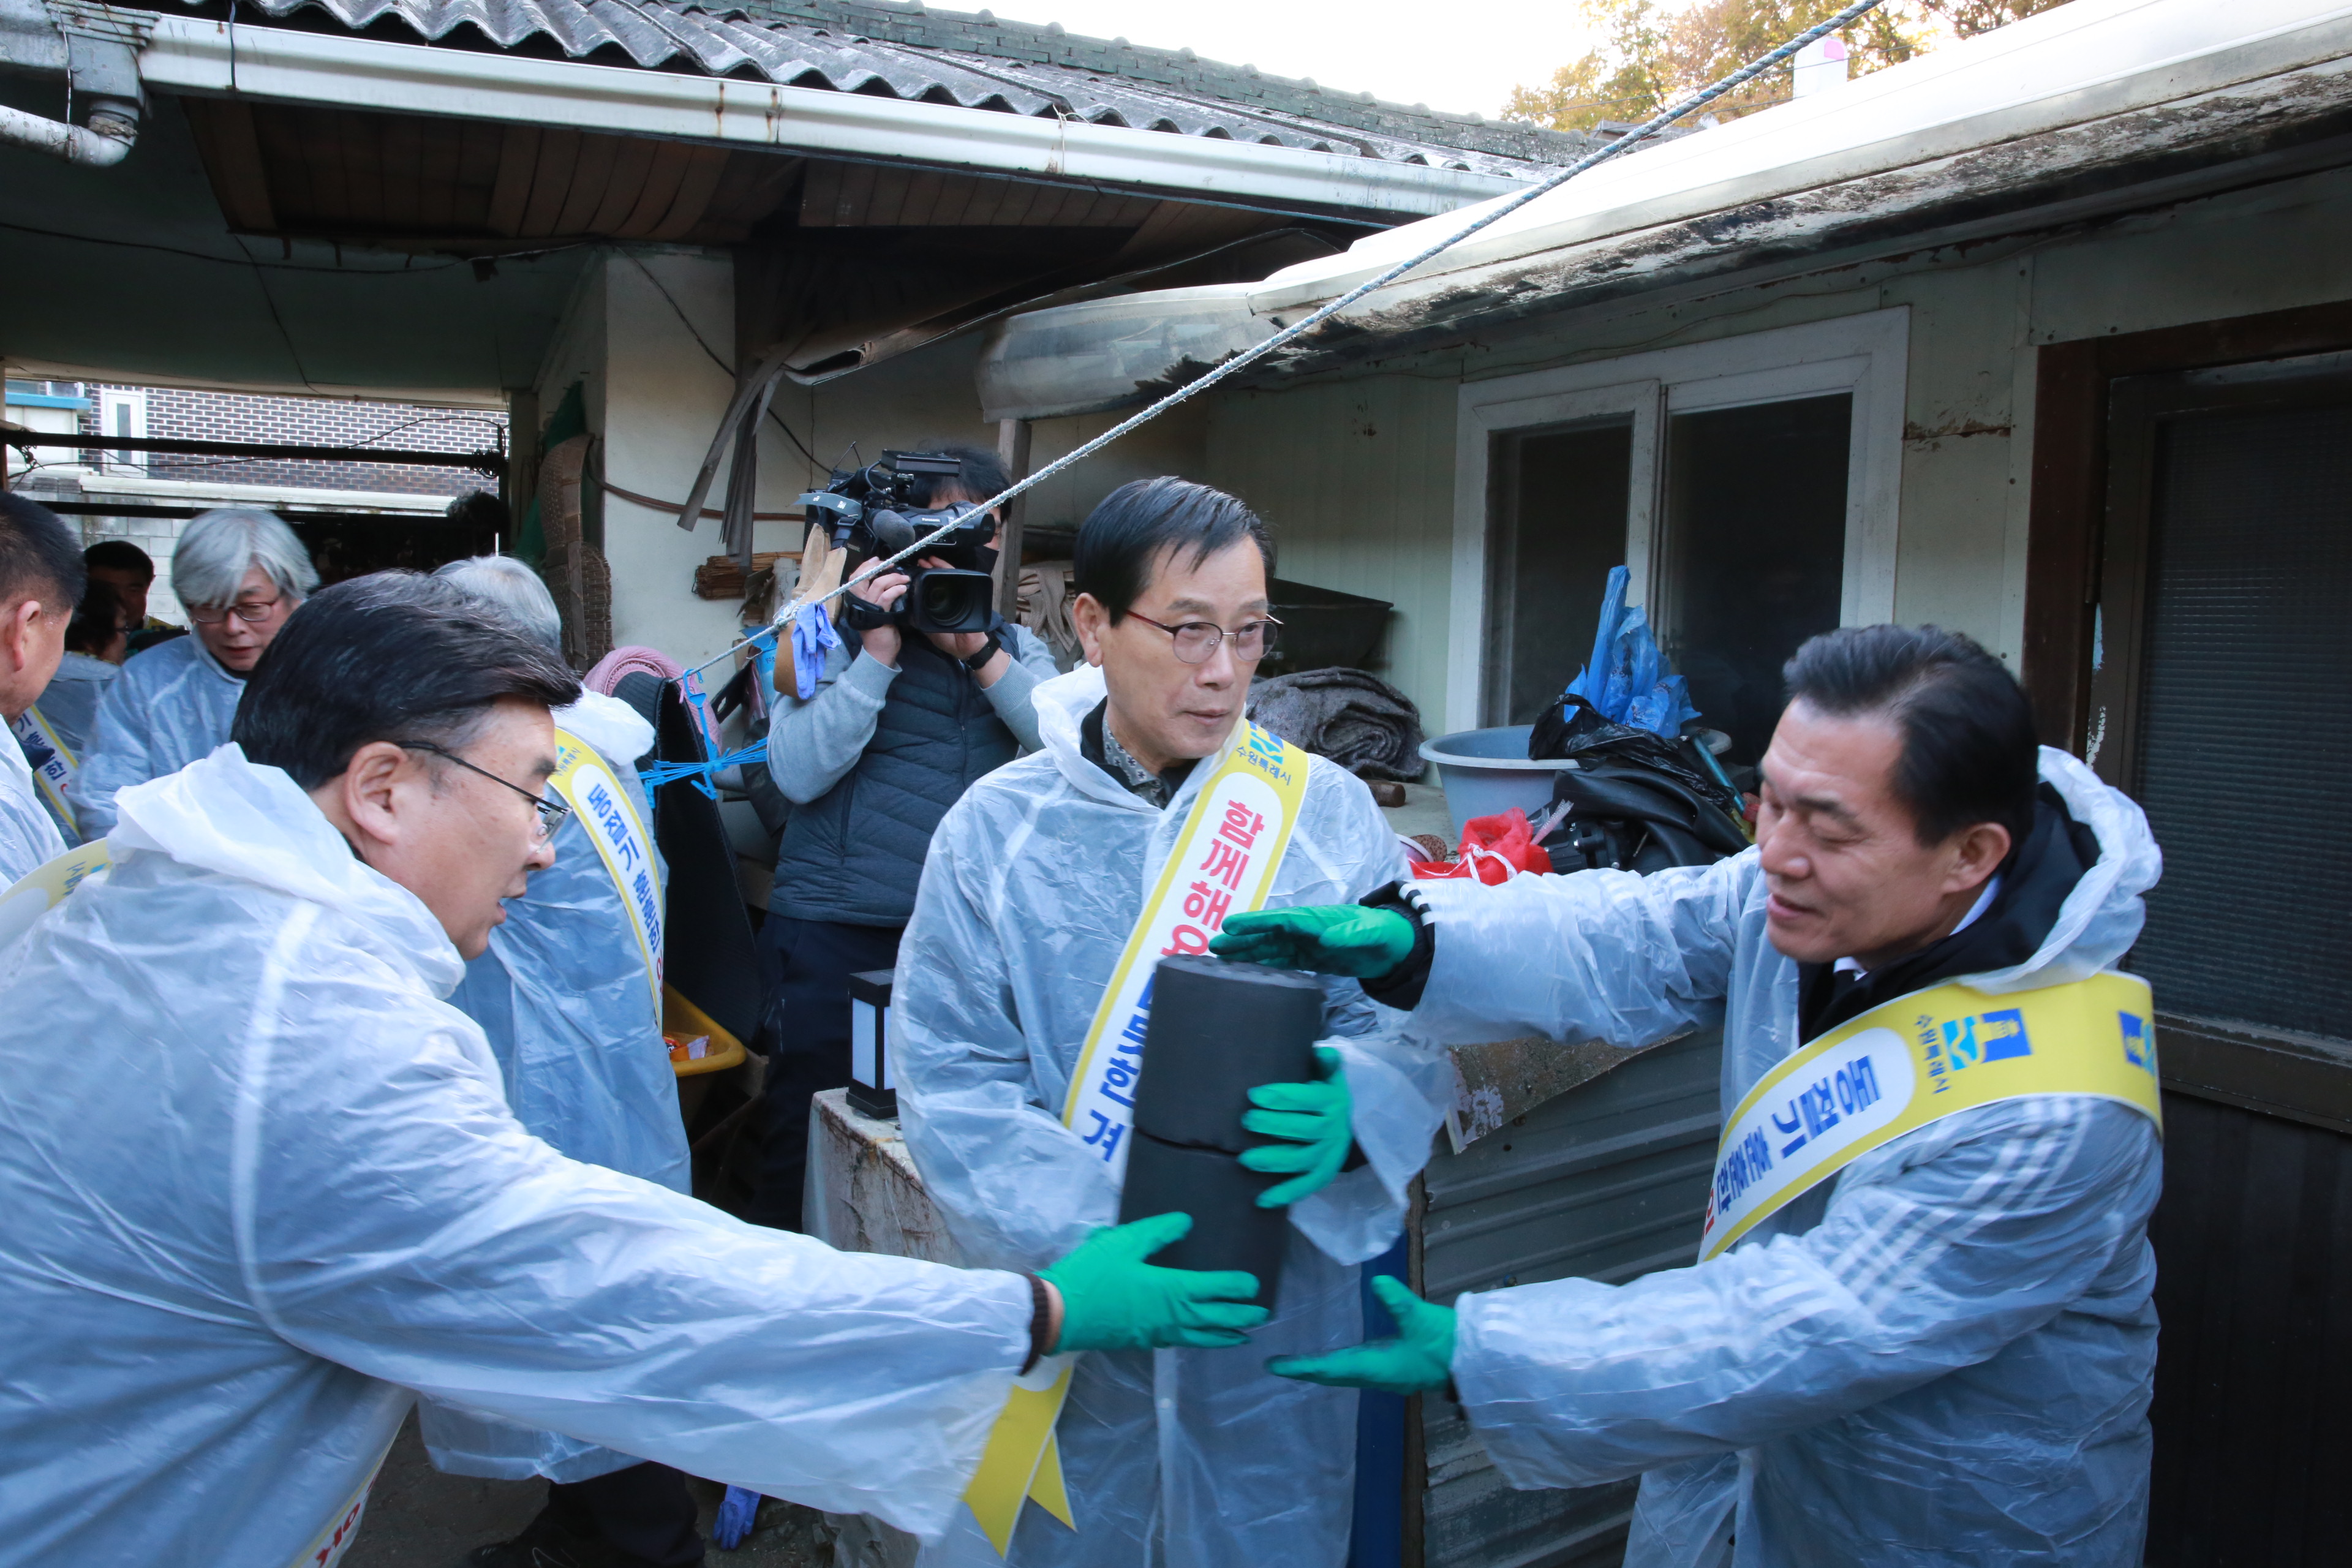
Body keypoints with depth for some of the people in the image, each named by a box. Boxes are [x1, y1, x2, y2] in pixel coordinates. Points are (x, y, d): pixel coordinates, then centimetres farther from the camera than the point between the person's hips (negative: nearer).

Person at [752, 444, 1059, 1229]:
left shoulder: (1019, 650, 12)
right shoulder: (843, 633, 3)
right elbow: (799, 771, -10)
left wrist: (978, 650, -13)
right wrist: (879, 654, -14)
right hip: (835, 931, -2)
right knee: (809, 1139, 4)